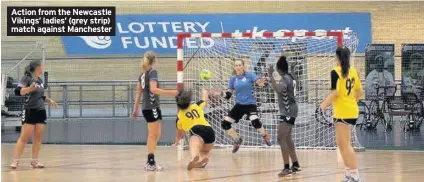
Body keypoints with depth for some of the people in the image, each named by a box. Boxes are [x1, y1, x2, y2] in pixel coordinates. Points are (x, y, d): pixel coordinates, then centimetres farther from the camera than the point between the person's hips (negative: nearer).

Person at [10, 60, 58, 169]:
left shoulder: (40, 80, 14)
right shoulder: (27, 78, -8)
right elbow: (18, 91, -21)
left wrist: (49, 100, 22)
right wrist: (29, 88, -35)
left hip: (41, 112, 7)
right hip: (30, 111, -7)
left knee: (38, 138, 4)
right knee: (24, 137, -10)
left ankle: (34, 161, 9)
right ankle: (15, 161, -7)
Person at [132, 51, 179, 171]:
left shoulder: (143, 74, 15)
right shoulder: (153, 72, -9)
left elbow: (139, 93, 17)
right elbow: (153, 89, -22)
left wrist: (136, 109, 21)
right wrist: (169, 93, -23)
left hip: (146, 107, 9)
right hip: (152, 107, -9)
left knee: (156, 135, 14)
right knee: (153, 135, -6)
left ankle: (150, 161, 12)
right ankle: (150, 163, -7)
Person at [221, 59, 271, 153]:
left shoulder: (249, 75, -6)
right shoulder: (233, 79, 4)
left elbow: (260, 82, -19)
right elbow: (228, 94, 5)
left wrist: (262, 82, -43)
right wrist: (221, 93, -15)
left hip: (250, 104, -4)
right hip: (239, 105, 4)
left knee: (255, 121, -31)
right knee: (225, 124, -3)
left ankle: (265, 136, 2)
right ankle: (238, 140, 21)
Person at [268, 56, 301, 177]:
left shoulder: (285, 79, -19)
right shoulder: (289, 77, 9)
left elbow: (277, 89, -40)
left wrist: (270, 75, -36)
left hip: (288, 112, -10)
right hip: (289, 111, 10)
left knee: (281, 139, -15)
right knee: (287, 139, 19)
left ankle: (287, 168, -20)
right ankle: (295, 165, 27)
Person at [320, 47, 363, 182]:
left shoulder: (336, 72, -11)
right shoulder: (353, 71, 10)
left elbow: (335, 92, -18)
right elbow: (360, 92, 14)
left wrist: (324, 104, -6)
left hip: (343, 112, -8)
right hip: (352, 110, 8)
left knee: (346, 145, -5)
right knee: (341, 143, 18)